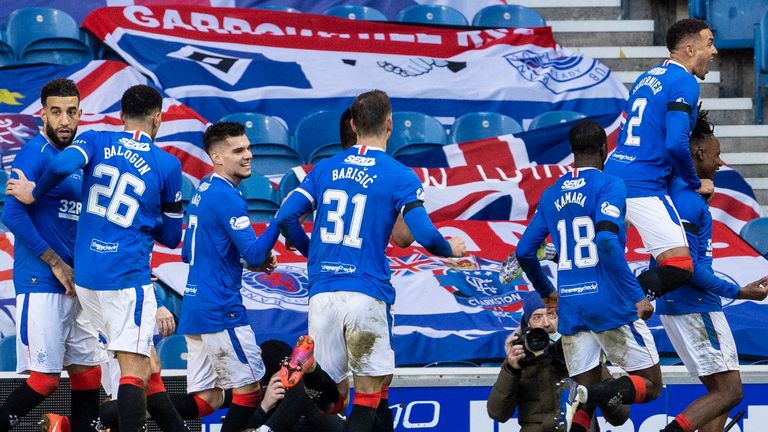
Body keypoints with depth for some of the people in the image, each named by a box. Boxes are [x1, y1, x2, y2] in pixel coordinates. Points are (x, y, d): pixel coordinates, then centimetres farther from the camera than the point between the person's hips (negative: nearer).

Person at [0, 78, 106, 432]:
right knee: (44, 379, -11)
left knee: (87, 370, 8)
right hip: (40, 283, -8)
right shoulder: (35, 154, -10)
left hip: (72, 286, 8)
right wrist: (56, 264, -17)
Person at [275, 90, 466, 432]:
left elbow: (286, 217, 7)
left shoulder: (325, 169, 11)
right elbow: (425, 236, -8)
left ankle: (307, 368, -22)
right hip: (367, 295, -4)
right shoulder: (400, 176, -2)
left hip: (322, 292, 4)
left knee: (331, 396, 9)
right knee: (369, 397, 4)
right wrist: (451, 249, 14)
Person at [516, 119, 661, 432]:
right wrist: (637, 296, -16)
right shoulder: (609, 186, -5)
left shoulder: (551, 195, 13)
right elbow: (607, 241, -20)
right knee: (649, 385, 3)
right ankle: (590, 394, -25)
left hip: (570, 309, 6)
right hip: (610, 304, -6)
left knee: (586, 402, 10)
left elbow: (524, 252, 16)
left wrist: (547, 293, 34)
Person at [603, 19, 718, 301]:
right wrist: (696, 184, -4)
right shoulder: (684, 82, -10)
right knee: (681, 267, -15)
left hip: (612, 174, 9)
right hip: (644, 189, -9)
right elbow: (676, 144, -21)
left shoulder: (645, 79, 18)